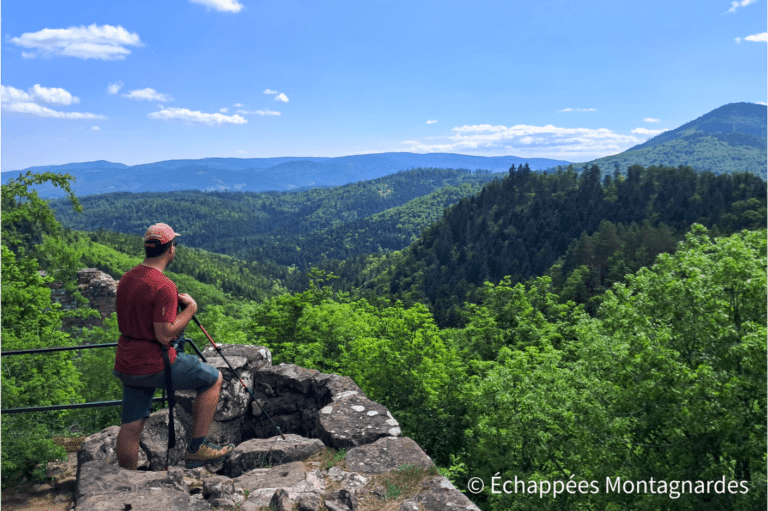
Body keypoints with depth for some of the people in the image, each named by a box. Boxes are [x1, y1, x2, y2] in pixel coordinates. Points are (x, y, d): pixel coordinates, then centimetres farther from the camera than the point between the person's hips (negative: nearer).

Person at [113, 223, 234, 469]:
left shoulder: (126, 279, 8)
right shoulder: (163, 286, -20)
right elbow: (165, 335, -23)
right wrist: (190, 308, -11)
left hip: (126, 365, 9)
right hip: (154, 365, -8)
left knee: (131, 426, 14)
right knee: (213, 378, 7)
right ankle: (197, 448, 8)